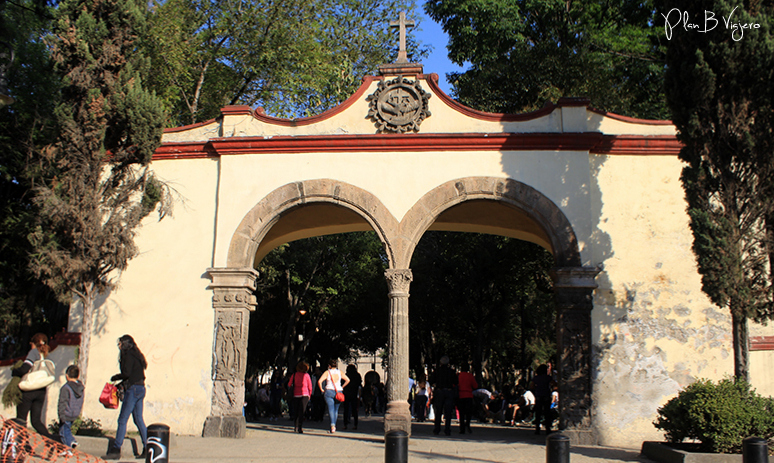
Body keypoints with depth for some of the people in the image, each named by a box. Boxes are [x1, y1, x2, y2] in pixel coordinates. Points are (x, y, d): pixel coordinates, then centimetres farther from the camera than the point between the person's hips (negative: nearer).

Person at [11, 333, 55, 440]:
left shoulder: (34, 352, -3)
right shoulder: (45, 357, 15)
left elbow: (25, 369, -17)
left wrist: (13, 372, 3)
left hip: (28, 390, -6)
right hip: (41, 392, 6)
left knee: (21, 420, 2)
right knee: (36, 421, 9)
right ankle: (52, 440, -5)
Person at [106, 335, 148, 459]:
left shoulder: (128, 355, -9)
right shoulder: (135, 355, 18)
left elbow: (126, 373, -17)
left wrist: (114, 378, 0)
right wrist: (121, 384, 18)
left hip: (133, 389, -9)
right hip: (140, 389, 9)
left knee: (122, 420, -7)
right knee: (138, 420, 10)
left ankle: (116, 449, -7)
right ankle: (147, 449, 10)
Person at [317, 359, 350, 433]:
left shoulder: (327, 372, -1)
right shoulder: (340, 372, 7)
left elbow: (319, 381, -11)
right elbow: (347, 380, 5)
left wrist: (321, 389, 1)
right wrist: (342, 387, 12)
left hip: (329, 391, -3)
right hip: (338, 392, 3)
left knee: (331, 409, -9)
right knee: (336, 409, 14)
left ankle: (332, 425, -25)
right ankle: (334, 425, 18)